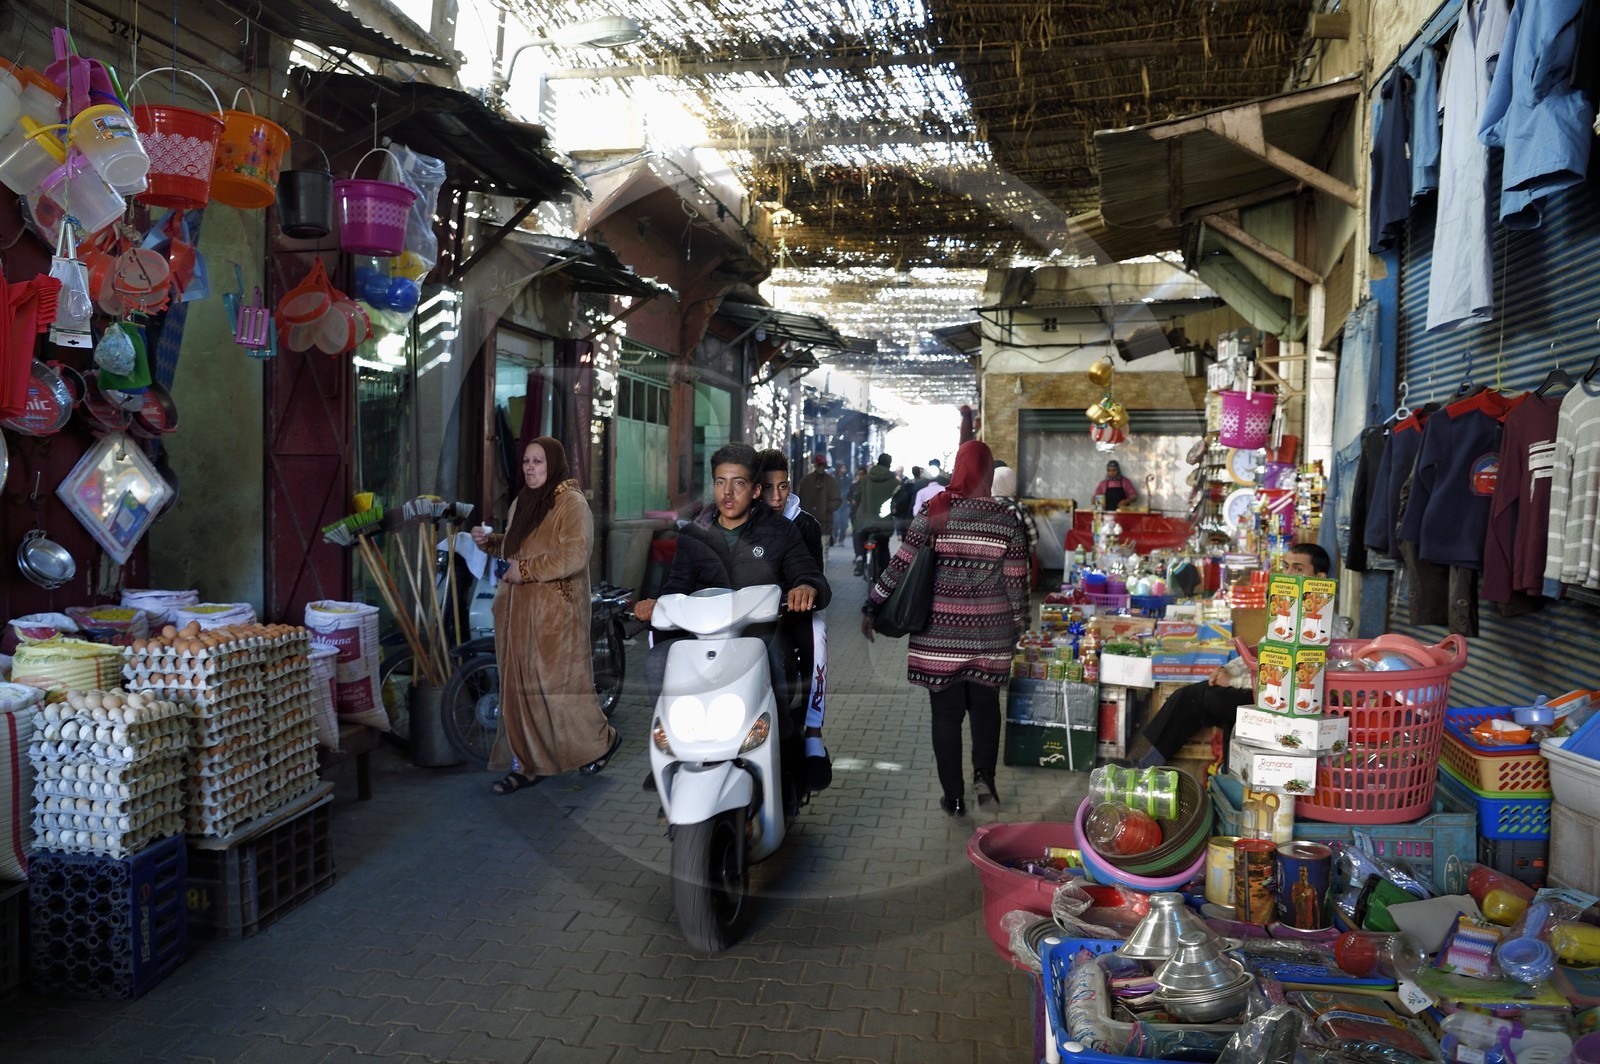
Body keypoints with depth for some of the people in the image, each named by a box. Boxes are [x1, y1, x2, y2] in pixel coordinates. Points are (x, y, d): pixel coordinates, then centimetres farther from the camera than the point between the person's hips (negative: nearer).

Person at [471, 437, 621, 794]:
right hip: (518, 611, 8)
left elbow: (574, 556, -21)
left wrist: (525, 570, -20)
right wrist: (490, 541, 10)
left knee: (554, 684, -3)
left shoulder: (572, 503, -10)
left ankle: (602, 740, 19)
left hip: (554, 613, -8)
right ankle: (526, 763, 16)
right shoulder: (522, 502, 16)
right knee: (518, 687, 8)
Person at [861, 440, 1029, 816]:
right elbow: (1016, 581, -1)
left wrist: (872, 605, 1)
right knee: (985, 704, 19)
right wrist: (1017, 622, 13)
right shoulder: (1007, 520, -4)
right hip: (990, 632, 1)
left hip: (940, 632, -1)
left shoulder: (934, 513, -7)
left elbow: (900, 565, -7)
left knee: (946, 711, 8)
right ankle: (983, 772, 2)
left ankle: (953, 797, 15)